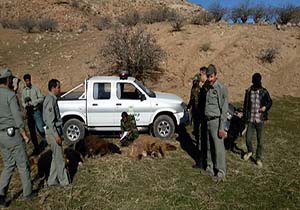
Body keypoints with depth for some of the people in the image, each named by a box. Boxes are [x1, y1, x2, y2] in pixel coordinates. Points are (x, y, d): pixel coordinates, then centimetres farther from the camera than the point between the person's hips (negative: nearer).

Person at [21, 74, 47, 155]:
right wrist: (25, 106, -4)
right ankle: (36, 148, 19)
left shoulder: (35, 88, 0)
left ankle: (44, 141, 16)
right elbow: (23, 102, 16)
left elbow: (41, 98, -4)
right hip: (29, 113, 4)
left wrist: (32, 102, -13)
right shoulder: (23, 91, 12)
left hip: (36, 111, -4)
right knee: (32, 132, 8)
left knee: (40, 128, -12)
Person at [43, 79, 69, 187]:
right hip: (53, 132, -10)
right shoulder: (50, 100, -18)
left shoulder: (53, 99, 12)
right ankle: (64, 181, 13)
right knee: (59, 158, 1)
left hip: (56, 131, 10)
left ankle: (52, 180, 25)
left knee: (56, 157, 16)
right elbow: (50, 121, -22)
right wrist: (56, 135, -21)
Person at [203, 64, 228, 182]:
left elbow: (224, 109, -16)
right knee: (209, 147, 15)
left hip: (216, 121, -8)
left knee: (218, 147, -3)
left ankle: (221, 173, 7)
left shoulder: (221, 88, -13)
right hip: (208, 121, 8)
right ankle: (210, 167, 28)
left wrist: (222, 127, -19)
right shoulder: (208, 88, 11)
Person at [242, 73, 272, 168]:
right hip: (251, 120, 1)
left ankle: (259, 158, 23)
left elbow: (270, 102, 11)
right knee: (248, 139, 0)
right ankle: (250, 151, 31)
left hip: (260, 120, 0)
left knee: (260, 140, 7)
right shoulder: (248, 91, -2)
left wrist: (265, 107, -11)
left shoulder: (264, 92, -5)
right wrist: (245, 117, 4)